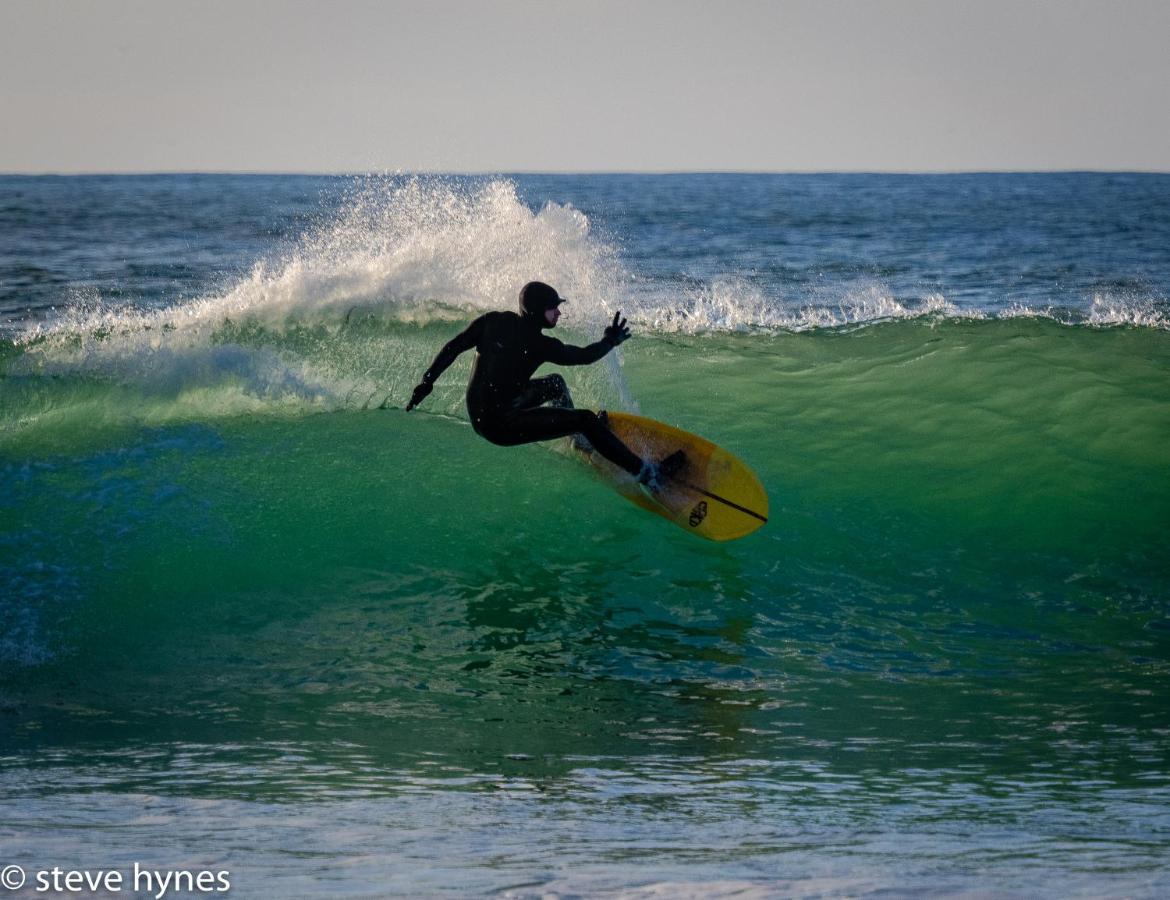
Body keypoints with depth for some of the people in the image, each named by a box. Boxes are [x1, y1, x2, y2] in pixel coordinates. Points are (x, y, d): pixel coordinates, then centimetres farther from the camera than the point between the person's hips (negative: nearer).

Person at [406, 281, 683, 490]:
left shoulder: (494, 321, -1)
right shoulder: (540, 345, -17)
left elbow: (452, 347, 1)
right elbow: (584, 356, -4)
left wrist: (427, 382, 9)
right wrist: (611, 341, 12)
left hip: (478, 414, 8)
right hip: (501, 425, -8)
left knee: (555, 384, 27)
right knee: (586, 420, -9)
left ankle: (581, 439, 48)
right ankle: (648, 475, -9)